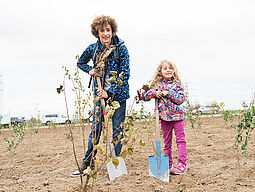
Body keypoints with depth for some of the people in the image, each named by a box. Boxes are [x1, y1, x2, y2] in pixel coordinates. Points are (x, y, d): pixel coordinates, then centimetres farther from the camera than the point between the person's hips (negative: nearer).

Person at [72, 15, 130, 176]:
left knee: (117, 129, 4)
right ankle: (88, 162, 15)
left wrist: (110, 92, -20)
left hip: (118, 94, -2)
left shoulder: (121, 48, -11)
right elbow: (80, 63, 18)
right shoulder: (93, 48, -2)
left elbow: (125, 74, -13)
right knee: (96, 128, 5)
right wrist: (90, 70, -3)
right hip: (100, 93, 2)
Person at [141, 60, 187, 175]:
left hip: (177, 115, -2)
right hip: (164, 117, 2)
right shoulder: (157, 85, 6)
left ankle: (182, 164, -2)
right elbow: (144, 96, 5)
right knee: (167, 142, 10)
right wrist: (154, 93, -12)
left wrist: (169, 93, -17)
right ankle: (168, 164, 18)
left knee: (180, 140, -4)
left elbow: (181, 99, -8)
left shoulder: (177, 84, 1)